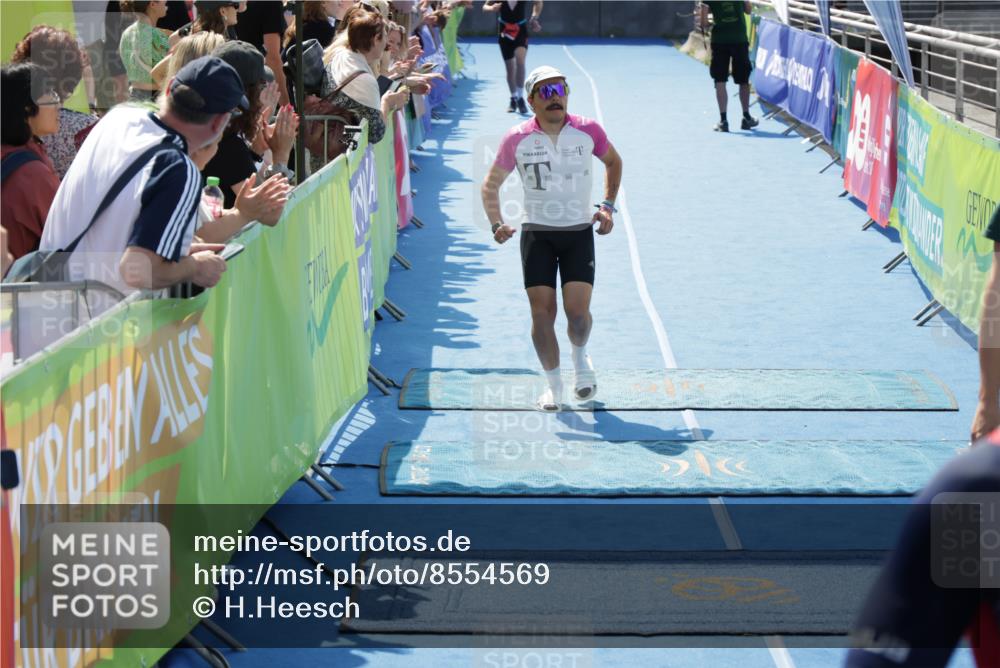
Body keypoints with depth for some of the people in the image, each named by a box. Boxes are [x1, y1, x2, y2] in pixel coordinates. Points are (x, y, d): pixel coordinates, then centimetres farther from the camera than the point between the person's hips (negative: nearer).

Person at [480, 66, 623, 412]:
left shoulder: (588, 131, -5)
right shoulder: (517, 139, -6)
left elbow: (613, 162, 16)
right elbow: (491, 184, 7)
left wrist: (608, 205, 5)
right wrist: (496, 223, -8)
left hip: (579, 231, 0)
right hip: (536, 233, 0)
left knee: (578, 311, -11)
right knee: (541, 311, -5)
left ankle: (580, 356, 23)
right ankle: (553, 383, 14)